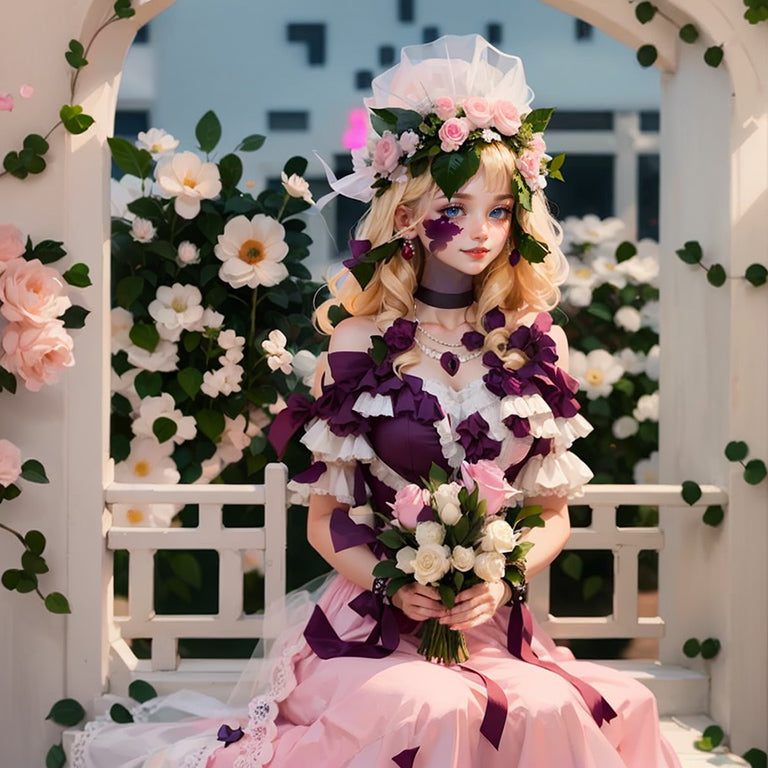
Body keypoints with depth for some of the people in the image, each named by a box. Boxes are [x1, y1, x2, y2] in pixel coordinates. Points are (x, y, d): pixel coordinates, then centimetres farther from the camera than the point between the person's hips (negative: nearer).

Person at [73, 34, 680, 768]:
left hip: (492, 622, 2)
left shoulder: (533, 345, 8)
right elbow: (325, 516, 4)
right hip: (371, 623, -2)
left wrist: (500, 581, -8)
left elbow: (554, 512, 12)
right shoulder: (363, 342, 1)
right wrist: (393, 586, -15)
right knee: (436, 708, -34)